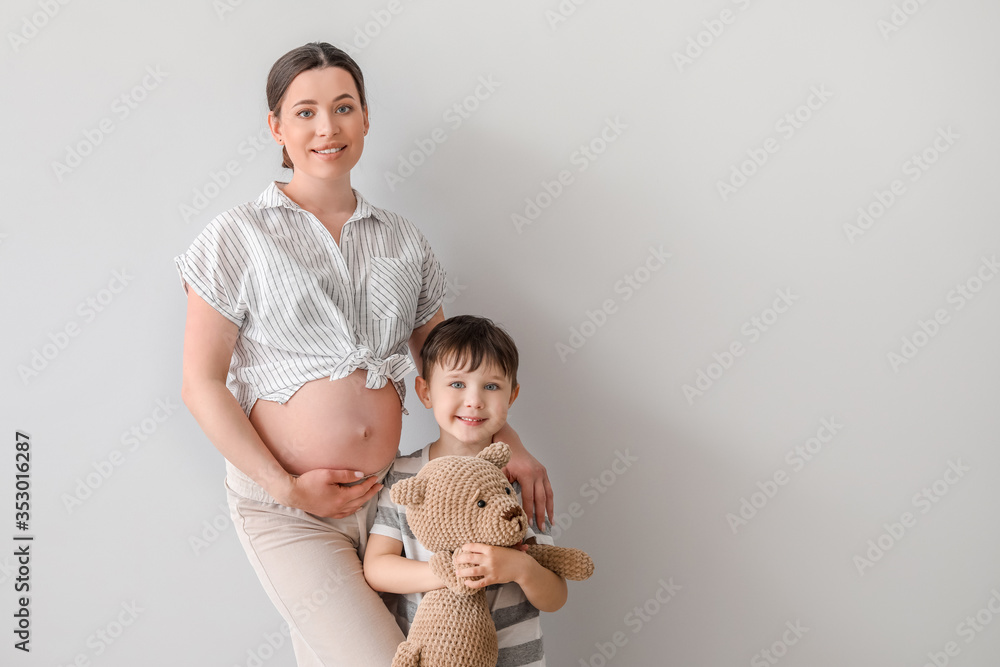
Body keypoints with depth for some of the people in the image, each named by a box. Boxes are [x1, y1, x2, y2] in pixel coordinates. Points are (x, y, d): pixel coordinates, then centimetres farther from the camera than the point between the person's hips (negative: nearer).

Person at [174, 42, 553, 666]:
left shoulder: (404, 240, 9)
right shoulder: (239, 237, -3)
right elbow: (202, 385, -4)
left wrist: (510, 446, 3)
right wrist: (287, 488, -11)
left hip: (386, 494, 4)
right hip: (285, 505, -4)